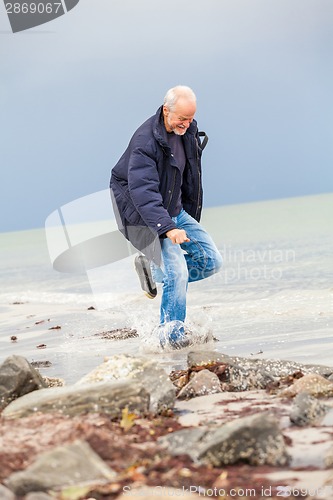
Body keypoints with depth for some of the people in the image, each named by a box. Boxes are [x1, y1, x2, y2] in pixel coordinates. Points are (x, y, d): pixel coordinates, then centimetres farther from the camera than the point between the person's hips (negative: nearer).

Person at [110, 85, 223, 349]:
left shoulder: (189, 132, 0)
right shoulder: (146, 141, -25)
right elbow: (143, 192, -34)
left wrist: (192, 220, 20)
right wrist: (168, 228, -43)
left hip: (176, 212, 8)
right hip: (145, 216, -8)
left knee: (212, 261, 0)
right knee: (177, 271, -19)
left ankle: (152, 268, 15)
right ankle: (171, 332, -1)